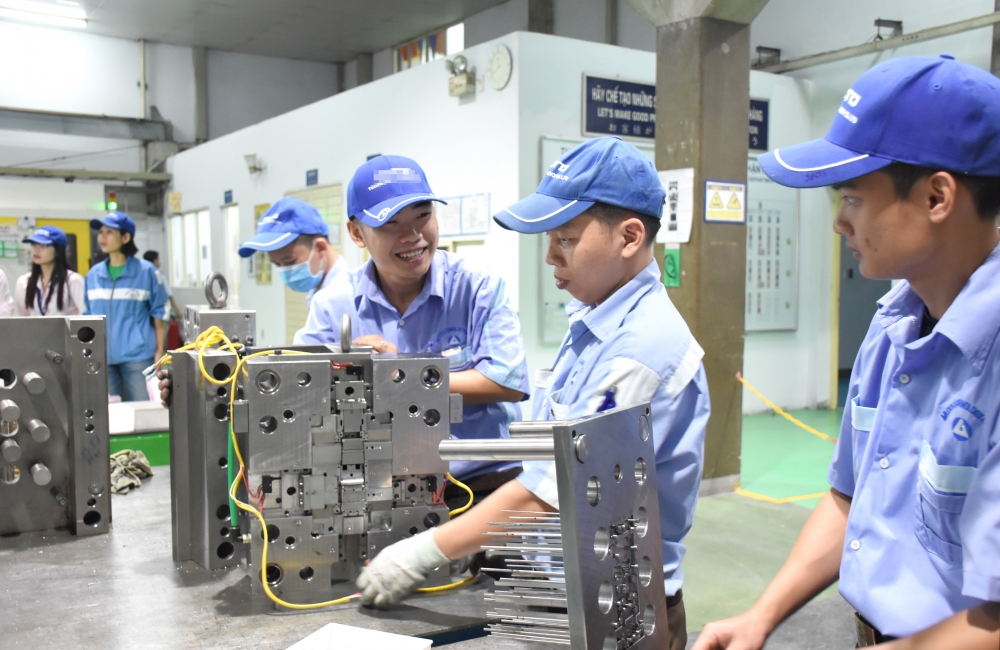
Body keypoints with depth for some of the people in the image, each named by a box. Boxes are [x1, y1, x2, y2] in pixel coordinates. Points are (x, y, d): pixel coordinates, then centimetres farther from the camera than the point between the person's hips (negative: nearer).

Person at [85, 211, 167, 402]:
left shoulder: (146, 271, -2)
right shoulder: (93, 275, 9)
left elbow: (157, 312, 1)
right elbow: (88, 316, 15)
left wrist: (159, 351, -3)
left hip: (138, 356, -4)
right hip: (102, 357, 4)